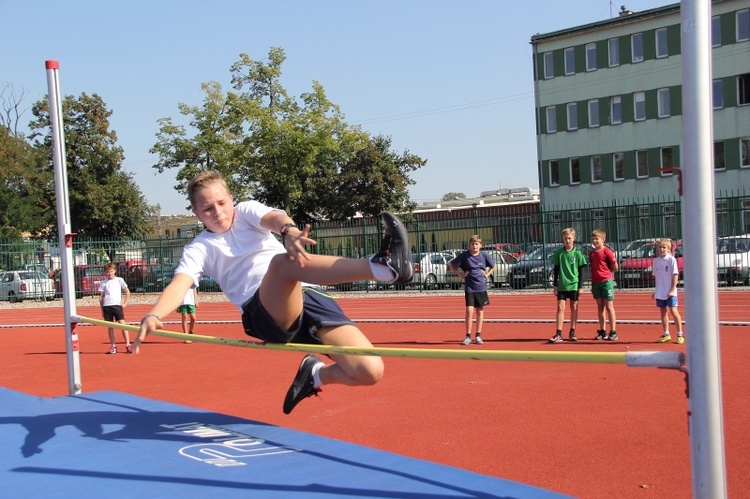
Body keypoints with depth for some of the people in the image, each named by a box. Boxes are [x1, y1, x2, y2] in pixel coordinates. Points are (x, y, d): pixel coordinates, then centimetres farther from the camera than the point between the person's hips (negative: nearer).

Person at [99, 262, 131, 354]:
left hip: (117, 305, -2)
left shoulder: (119, 280, 6)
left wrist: (125, 303, 4)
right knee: (110, 326, 4)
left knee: (122, 324, -8)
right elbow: (101, 297, 10)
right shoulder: (103, 283, 9)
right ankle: (113, 346, 11)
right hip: (106, 306, 2)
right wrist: (102, 310, 6)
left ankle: (128, 345, -6)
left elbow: (127, 292, 12)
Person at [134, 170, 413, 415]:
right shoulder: (199, 249, 15)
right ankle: (384, 266, -55)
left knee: (369, 372, -15)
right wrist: (153, 316, -28)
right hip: (265, 313, -3)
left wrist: (289, 230, -32)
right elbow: (178, 286, -4)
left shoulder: (246, 212, 19)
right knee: (282, 261, -38)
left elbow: (273, 218, -5)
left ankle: (314, 374, 15)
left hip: (307, 297, 3)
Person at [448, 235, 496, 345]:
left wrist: (487, 274, 5)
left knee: (480, 311, 8)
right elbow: (451, 265, 5)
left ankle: (478, 335, 18)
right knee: (469, 311, -9)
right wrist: (460, 275, -1)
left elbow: (493, 266, 18)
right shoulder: (464, 255, -5)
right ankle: (468, 336, -2)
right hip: (469, 288, -2)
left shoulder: (484, 255, 0)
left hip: (481, 287, 2)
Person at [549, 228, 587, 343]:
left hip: (574, 285, 0)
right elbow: (555, 270, 7)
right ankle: (558, 334, -8)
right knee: (561, 307, -6)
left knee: (574, 307, 7)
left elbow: (581, 271, 3)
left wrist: (580, 286, -1)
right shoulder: (559, 253, 3)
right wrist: (555, 285, 3)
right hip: (562, 285, 0)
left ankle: (572, 333, 17)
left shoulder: (577, 253, 0)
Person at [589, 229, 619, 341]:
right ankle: (602, 331, 16)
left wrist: (606, 272, 4)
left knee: (609, 306, -2)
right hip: (596, 282, 6)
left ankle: (613, 332, 3)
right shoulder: (591, 252, 11)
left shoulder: (607, 251, -8)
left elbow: (615, 267, -7)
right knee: (600, 307, 10)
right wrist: (592, 284, 13)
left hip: (606, 281, -6)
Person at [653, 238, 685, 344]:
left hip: (670, 292, -5)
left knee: (673, 311, -5)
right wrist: (656, 290, 13)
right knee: (663, 312, 10)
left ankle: (680, 334, 4)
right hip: (660, 292, 5)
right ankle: (666, 334, 19)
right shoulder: (656, 261, 8)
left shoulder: (671, 260, -7)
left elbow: (675, 275, -9)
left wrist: (672, 290, -15)